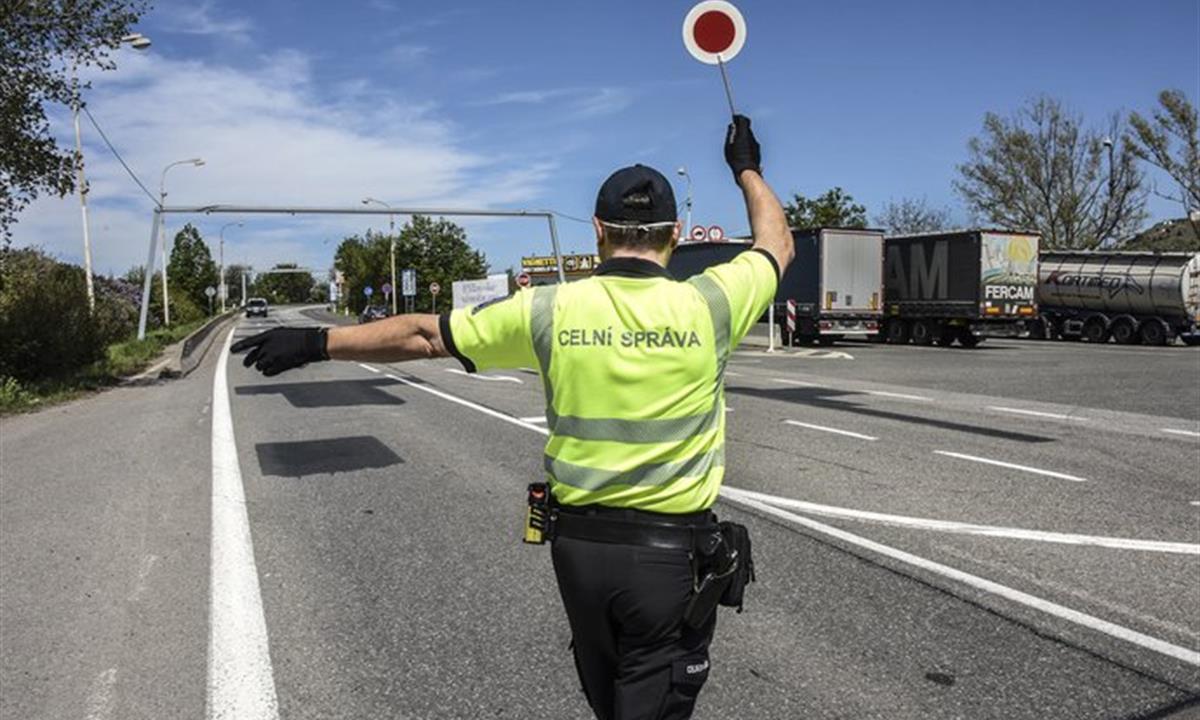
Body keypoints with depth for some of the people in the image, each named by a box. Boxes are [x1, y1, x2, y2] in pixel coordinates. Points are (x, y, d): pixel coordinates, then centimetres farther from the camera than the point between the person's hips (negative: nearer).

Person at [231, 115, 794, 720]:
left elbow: (424, 335, -1)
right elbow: (776, 245, 10)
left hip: (578, 543, 3)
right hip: (673, 552, -2)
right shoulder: (708, 305, -11)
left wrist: (319, 341, 10)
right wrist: (747, 168, 27)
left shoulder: (550, 311, -9)